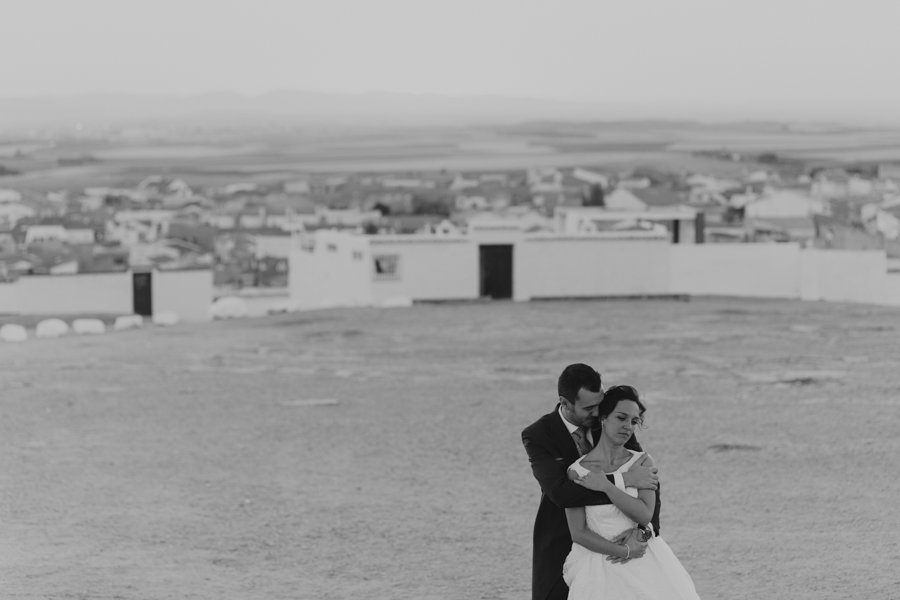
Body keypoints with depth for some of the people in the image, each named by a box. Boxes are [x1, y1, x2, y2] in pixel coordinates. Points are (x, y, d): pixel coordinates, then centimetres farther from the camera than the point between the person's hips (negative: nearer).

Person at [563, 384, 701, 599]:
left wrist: (607, 486, -15)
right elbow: (578, 533, -6)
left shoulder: (642, 462, 2)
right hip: (601, 562, -2)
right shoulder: (576, 472, -4)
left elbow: (645, 515, -9)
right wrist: (625, 551, -12)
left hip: (646, 562, 2)